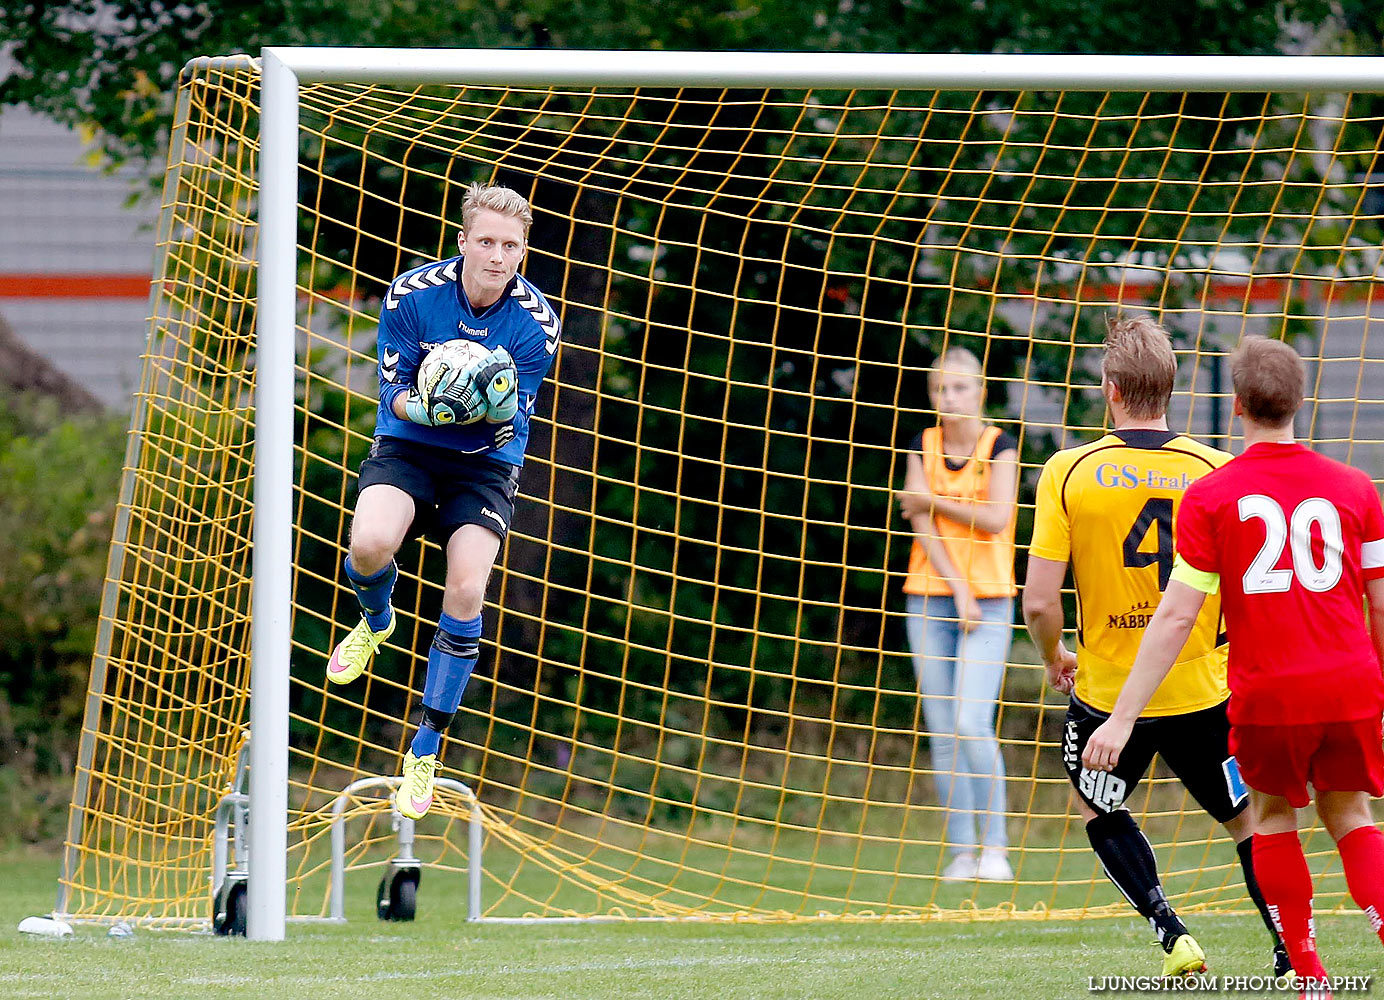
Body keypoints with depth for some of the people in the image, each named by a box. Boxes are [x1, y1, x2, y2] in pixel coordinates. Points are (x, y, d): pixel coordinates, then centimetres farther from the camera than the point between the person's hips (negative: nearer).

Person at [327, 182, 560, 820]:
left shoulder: (536, 323, -13)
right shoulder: (411, 294, -14)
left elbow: (508, 431, -10)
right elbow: (394, 392, -8)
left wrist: (497, 411, -34)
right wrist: (429, 408, -31)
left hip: (486, 463, 0)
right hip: (406, 450, 0)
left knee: (465, 595, -17)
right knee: (370, 544, -31)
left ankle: (426, 752, 1)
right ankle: (375, 623, 9)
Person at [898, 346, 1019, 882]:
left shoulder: (1000, 447, -1)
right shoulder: (923, 447, 8)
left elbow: (995, 518, -12)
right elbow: (922, 525, 0)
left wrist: (934, 499, -5)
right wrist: (957, 589, -9)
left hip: (988, 599, -4)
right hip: (929, 597, 4)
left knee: (972, 721, -16)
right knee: (942, 730, 1)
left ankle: (994, 845, -6)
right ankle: (961, 850, 5)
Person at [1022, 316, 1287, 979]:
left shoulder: (1067, 473, -11)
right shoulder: (1216, 472, -7)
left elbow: (1039, 602, -13)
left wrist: (1054, 659, 7)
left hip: (1108, 692, -1)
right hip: (1203, 690, 1)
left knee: (1097, 807, 25)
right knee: (1249, 821, 17)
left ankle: (1169, 928, 9)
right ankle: (1292, 954, 9)